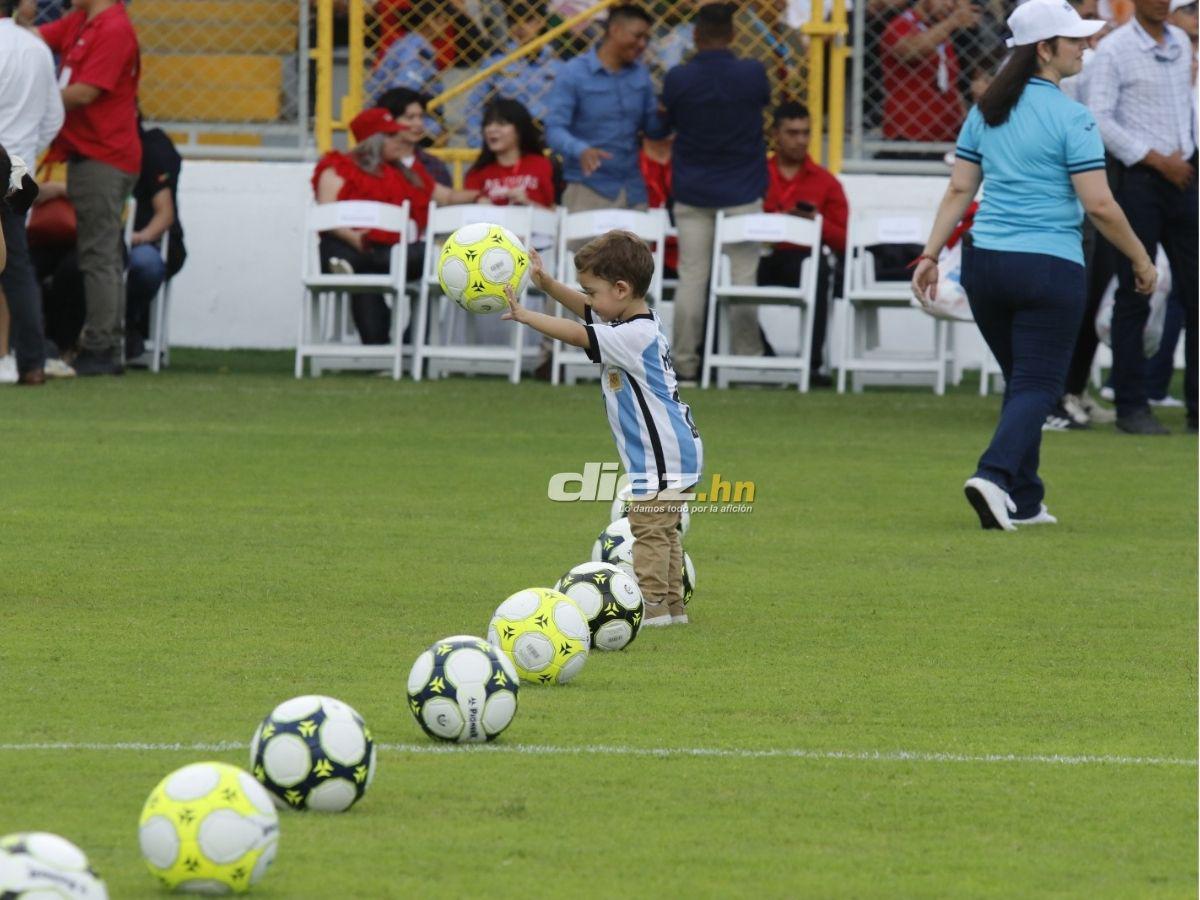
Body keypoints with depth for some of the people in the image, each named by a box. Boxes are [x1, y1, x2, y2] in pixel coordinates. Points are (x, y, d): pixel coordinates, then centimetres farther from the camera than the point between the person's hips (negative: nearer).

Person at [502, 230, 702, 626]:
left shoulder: (636, 336, -21)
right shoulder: (639, 323, 9)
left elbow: (578, 334, -24)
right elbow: (585, 309, 17)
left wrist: (525, 316, -18)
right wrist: (547, 284, 4)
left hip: (661, 456, -10)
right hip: (666, 454, 10)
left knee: (649, 530, -7)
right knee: (661, 532, 16)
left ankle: (651, 603, -4)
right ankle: (672, 604, 22)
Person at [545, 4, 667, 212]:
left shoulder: (640, 76, 11)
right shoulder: (573, 74, -4)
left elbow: (653, 128, 16)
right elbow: (554, 129, -11)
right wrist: (581, 150, -31)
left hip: (633, 192, 5)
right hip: (589, 190, -5)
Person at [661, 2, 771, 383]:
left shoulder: (679, 79, -10)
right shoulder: (752, 74, -10)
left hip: (692, 193, 1)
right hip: (742, 193, -1)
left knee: (692, 277, 4)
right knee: (743, 276, 3)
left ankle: (686, 363, 4)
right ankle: (747, 361, 3)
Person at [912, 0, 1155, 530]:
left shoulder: (985, 112, 8)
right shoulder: (1070, 118, -11)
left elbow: (958, 191, 7)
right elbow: (1099, 206, -13)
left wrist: (931, 254, 9)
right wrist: (1141, 261, -2)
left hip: (984, 263, 6)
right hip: (1049, 267, -6)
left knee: (1023, 382, 17)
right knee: (1037, 385, -2)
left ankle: (1023, 503, 17)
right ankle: (993, 476, -24)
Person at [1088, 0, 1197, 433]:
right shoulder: (1114, 49, -8)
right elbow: (1099, 118, -14)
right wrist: (1157, 159, -15)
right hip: (1139, 181, -6)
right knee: (1135, 295, -2)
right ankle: (1131, 407, 3)